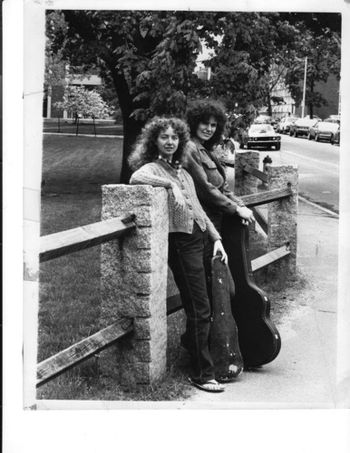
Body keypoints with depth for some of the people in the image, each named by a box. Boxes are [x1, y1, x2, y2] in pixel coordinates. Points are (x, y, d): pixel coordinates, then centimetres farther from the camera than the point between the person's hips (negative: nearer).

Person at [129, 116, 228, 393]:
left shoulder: (183, 172, 22)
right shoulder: (152, 168, -1)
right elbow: (136, 178, -27)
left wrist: (216, 238, 14)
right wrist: (170, 185, -26)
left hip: (201, 239, 8)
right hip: (181, 243, -8)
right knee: (200, 309, -8)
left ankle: (192, 341, 35)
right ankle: (202, 374, 1)